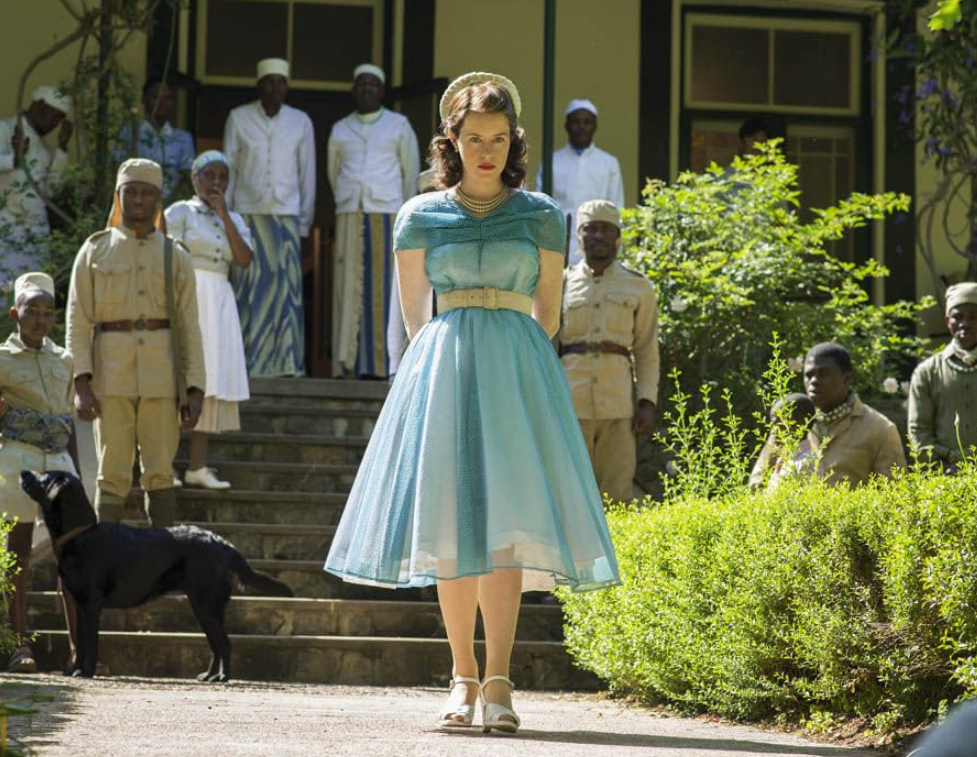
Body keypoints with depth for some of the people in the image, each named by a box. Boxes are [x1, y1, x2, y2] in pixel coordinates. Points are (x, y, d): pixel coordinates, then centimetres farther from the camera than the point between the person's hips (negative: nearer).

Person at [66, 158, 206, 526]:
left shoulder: (176, 257, 10)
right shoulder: (94, 251, 7)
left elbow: (189, 328, 8)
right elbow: (78, 322, 2)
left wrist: (195, 391, -1)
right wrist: (81, 385, -9)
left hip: (161, 377, 1)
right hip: (111, 377, -1)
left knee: (159, 474, 0)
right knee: (112, 475, -3)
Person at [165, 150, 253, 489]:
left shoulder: (234, 219, 17)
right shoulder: (180, 212, 2)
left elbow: (245, 260, 1)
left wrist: (224, 215, -4)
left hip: (220, 303, 6)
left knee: (209, 381, 3)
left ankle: (198, 466, 5)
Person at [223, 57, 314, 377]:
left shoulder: (300, 122, 9)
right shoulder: (239, 119, 7)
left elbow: (307, 173, 12)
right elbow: (228, 169, 9)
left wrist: (305, 219, 8)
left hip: (286, 214, 1)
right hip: (247, 213, -1)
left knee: (287, 287, -4)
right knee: (247, 287, -5)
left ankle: (285, 361, -2)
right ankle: (246, 361, -3)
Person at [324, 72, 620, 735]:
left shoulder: (541, 216, 7)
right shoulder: (421, 216, 8)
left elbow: (548, 312, 12)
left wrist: (523, 370, 9)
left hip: (517, 367, -1)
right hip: (442, 364, 1)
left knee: (506, 515, -11)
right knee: (449, 518, -2)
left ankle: (497, 681, -16)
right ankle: (464, 678, 5)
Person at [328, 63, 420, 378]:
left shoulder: (399, 125, 7)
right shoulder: (339, 130, 13)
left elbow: (411, 171, 11)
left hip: (387, 213, -2)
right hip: (349, 216, 2)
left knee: (384, 287, -6)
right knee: (349, 285, -2)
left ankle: (384, 362, -6)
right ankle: (349, 361, -2)